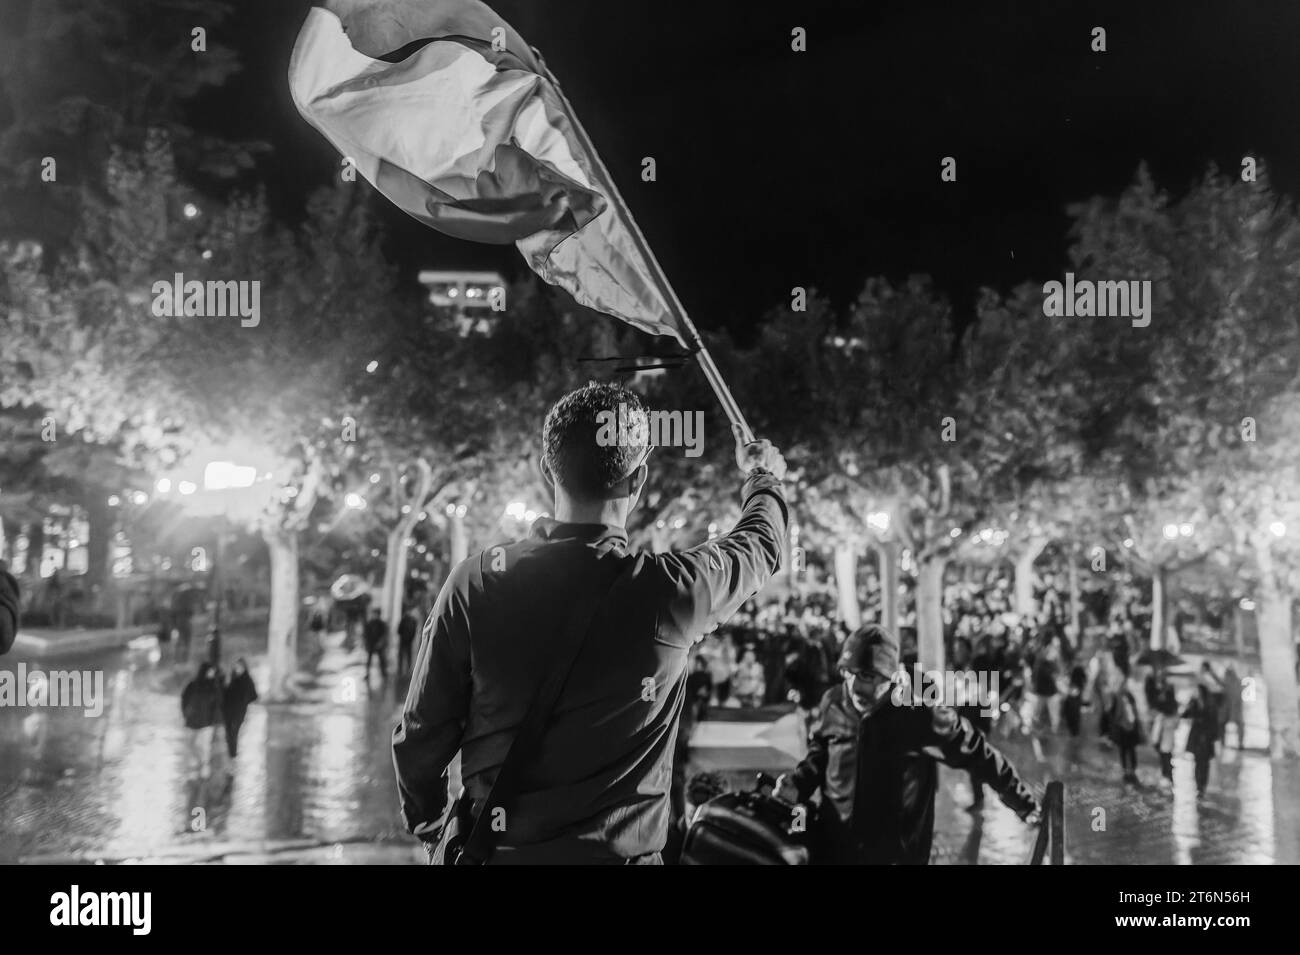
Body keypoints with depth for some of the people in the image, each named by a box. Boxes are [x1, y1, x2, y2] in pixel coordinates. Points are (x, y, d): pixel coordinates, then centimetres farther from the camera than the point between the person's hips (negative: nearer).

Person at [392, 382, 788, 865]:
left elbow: (419, 736, -4)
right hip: (620, 851, -2)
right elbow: (762, 545, 7)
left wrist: (428, 827, 16)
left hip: (493, 847, 2)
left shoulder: (475, 583, -12)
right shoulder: (667, 591, -14)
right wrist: (764, 476, 30)